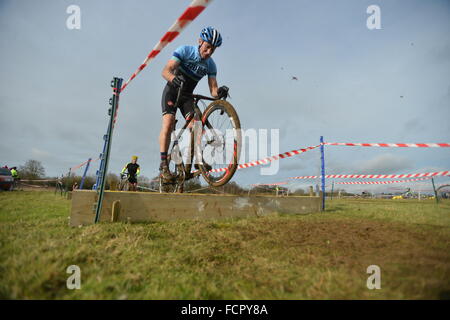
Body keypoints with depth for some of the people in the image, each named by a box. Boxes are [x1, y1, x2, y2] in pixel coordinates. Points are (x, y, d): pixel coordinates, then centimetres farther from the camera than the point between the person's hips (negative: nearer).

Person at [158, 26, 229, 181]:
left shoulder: (211, 65, -5)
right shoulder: (185, 51, -15)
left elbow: (213, 90, -12)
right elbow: (165, 71, -24)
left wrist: (219, 92, -36)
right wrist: (174, 78, -47)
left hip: (187, 95, 4)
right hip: (172, 90, -4)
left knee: (195, 125, -16)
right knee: (169, 122, -22)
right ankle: (163, 164, -20)